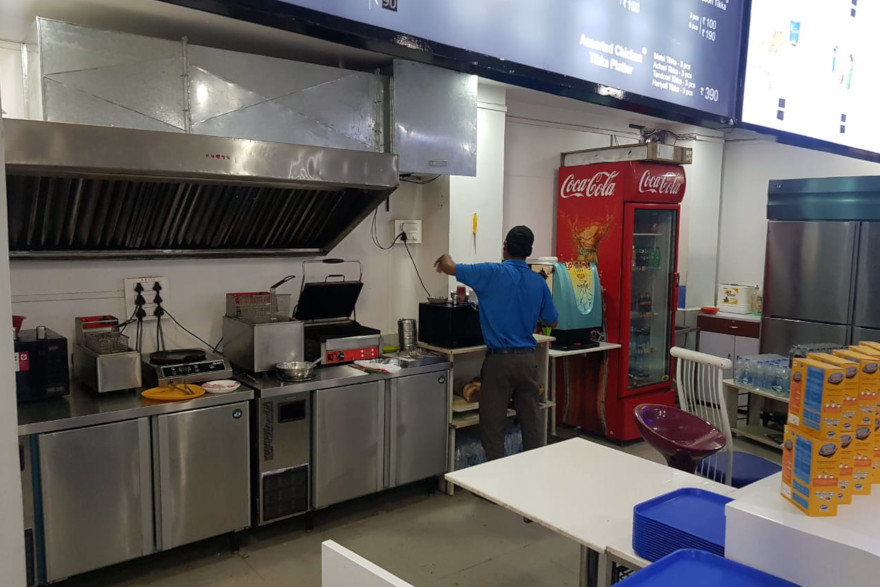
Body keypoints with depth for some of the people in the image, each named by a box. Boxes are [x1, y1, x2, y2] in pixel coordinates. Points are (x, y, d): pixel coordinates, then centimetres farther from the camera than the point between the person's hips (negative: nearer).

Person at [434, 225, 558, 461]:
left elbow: (450, 268, -4)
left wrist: (445, 257, 19)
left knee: (492, 426, 4)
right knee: (531, 422, 12)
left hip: (499, 360, -5)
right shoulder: (539, 282, 5)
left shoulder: (492, 273, -9)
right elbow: (552, 321, 15)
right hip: (527, 359, 5)